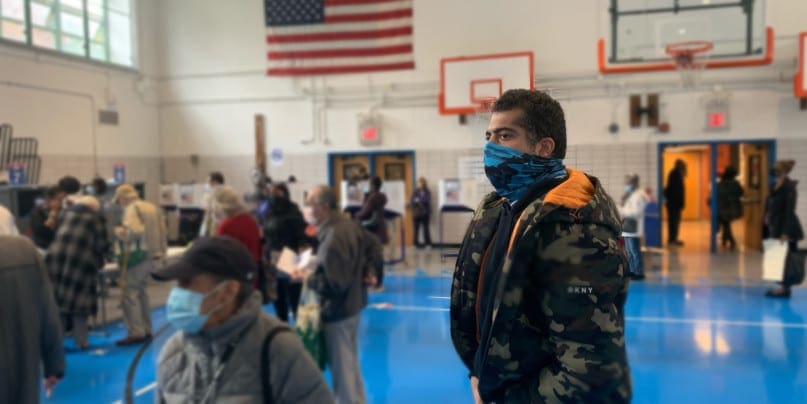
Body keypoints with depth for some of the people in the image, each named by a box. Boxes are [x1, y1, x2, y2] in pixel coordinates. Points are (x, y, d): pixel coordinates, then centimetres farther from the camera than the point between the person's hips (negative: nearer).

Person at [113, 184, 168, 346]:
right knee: (141, 291, 18)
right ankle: (146, 329, 23)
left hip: (137, 255, -9)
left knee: (129, 293, -5)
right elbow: (162, 232, 13)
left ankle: (135, 333, -7)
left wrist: (119, 232, -7)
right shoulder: (152, 207, 14)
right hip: (151, 255, 9)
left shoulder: (132, 209, -10)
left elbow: (135, 231, -23)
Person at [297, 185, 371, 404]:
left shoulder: (333, 238, -27)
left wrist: (307, 278, -17)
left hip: (338, 311, -10)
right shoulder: (350, 225, 3)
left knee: (341, 368, 6)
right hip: (353, 304, 10)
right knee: (351, 363, 23)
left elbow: (334, 285, -28)